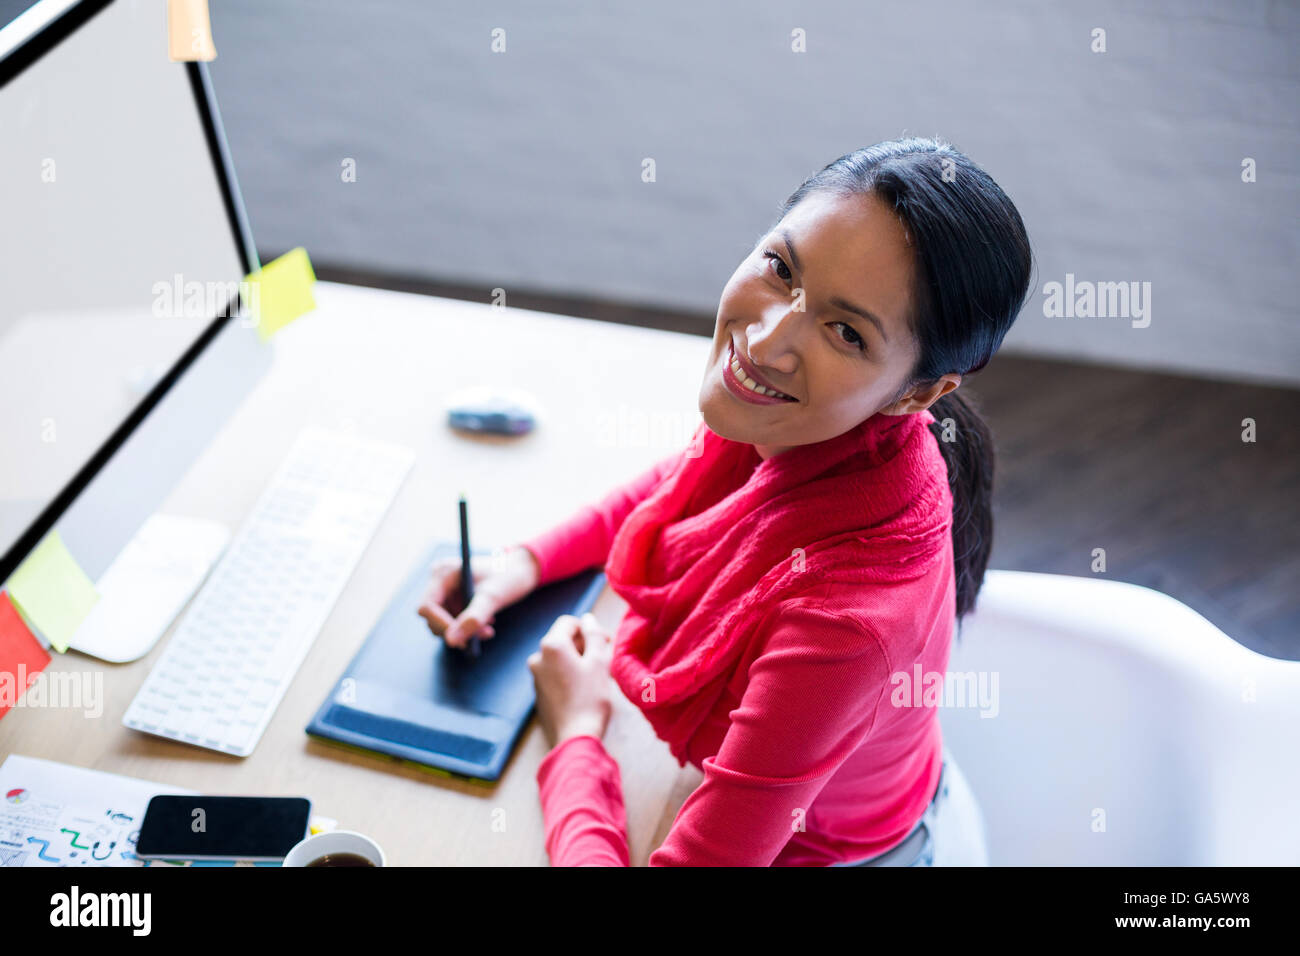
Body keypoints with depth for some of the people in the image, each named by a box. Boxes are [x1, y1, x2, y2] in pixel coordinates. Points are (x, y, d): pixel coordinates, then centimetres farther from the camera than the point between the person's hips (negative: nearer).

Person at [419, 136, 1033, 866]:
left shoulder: (847, 619, -38)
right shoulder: (771, 424, -18)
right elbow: (693, 479, 7)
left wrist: (577, 730, -16)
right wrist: (532, 559, -3)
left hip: (822, 851, -5)